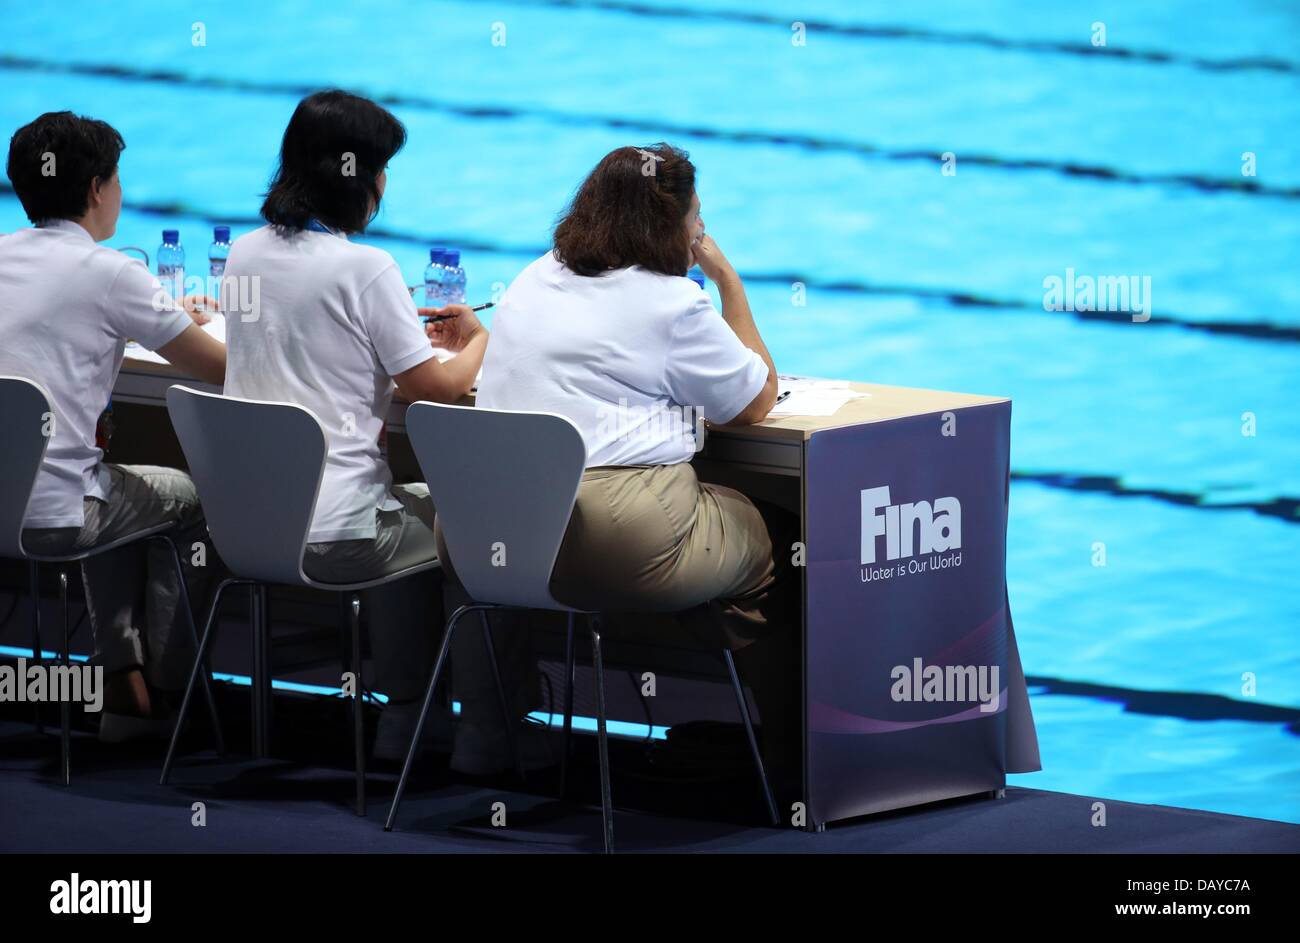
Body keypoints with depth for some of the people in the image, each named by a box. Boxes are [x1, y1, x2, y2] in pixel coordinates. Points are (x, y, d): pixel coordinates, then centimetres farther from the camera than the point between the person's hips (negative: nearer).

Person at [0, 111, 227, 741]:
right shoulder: (109, 273, -11)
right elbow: (222, 369, -5)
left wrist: (165, 322, 37)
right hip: (52, 517, -7)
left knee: (114, 487, 33)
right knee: (189, 499, 20)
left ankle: (124, 684, 30)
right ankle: (166, 695, 23)